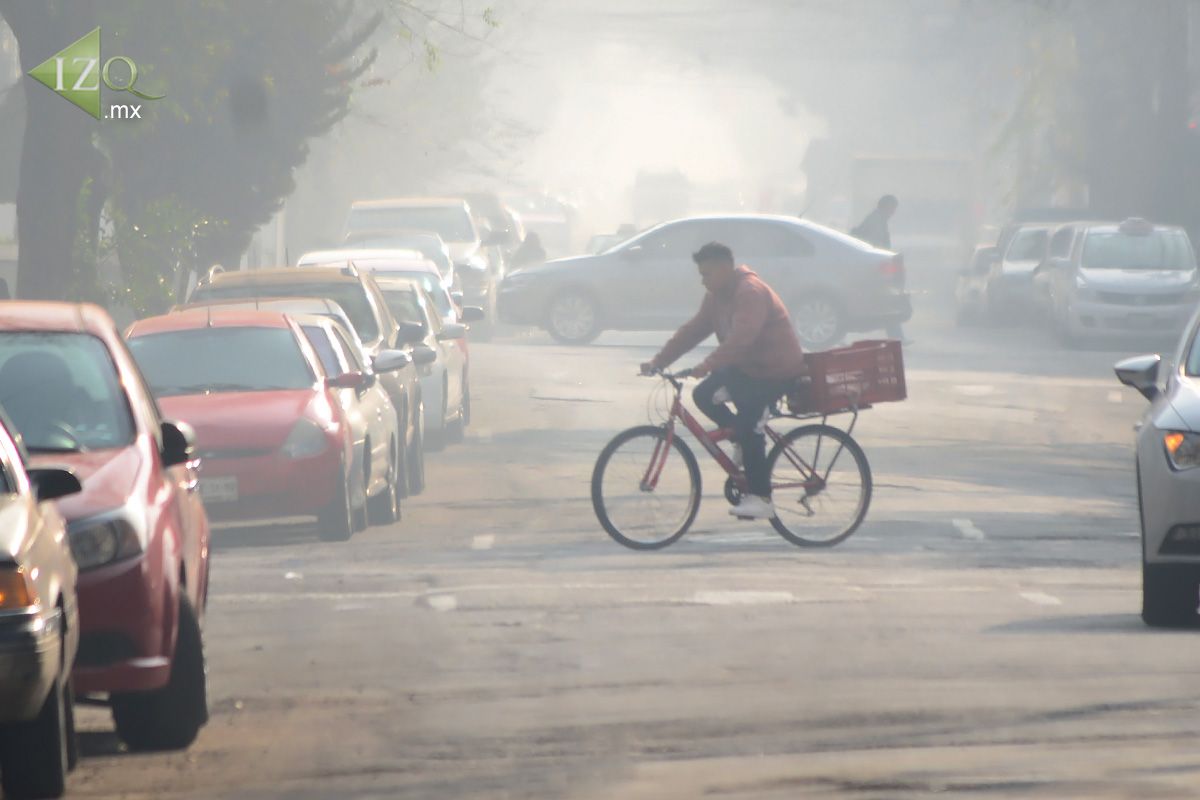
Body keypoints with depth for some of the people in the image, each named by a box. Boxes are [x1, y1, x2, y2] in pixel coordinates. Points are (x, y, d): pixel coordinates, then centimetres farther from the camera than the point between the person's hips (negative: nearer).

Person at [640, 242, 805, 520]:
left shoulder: (751, 292, -24)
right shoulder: (717, 297, 6)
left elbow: (740, 337, -37)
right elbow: (693, 330, 6)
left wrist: (708, 365, -47)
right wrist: (658, 361, -3)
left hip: (776, 369, -10)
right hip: (745, 365, 10)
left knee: (746, 423, -19)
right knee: (704, 396, -2)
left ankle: (761, 499, -13)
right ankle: (748, 439, 13)